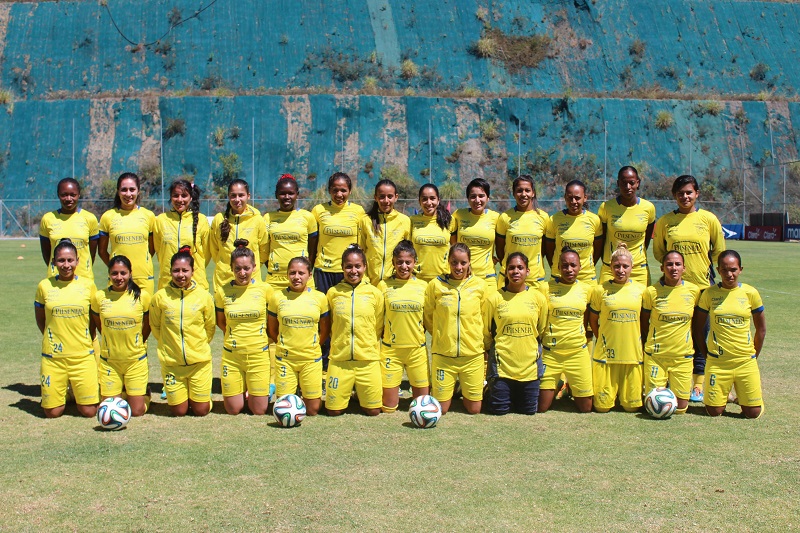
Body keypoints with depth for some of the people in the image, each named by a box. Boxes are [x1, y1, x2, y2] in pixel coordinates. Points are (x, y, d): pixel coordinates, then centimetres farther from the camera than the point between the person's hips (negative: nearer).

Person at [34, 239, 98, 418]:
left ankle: (76, 388, 29)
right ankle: (64, 389, 32)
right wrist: (53, 340, 6)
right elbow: (40, 319, 12)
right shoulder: (45, 286, 0)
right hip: (52, 357, 0)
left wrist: (86, 343, 4)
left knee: (89, 411, -1)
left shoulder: (88, 285, 0)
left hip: (83, 356, 0)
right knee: (52, 413, 1)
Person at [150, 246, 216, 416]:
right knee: (178, 411, 7)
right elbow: (155, 327, 9)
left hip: (199, 361, 0)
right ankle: (181, 394, 37)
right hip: (171, 362, 0)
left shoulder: (204, 296, -5)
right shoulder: (160, 297, -6)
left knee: (201, 410, 4)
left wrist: (199, 346, 10)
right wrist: (168, 345, 10)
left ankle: (200, 394, 34)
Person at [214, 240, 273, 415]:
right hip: (231, 355, 1)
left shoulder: (265, 289, -4)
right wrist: (235, 337, 7)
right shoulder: (223, 291, -1)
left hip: (259, 354, -1)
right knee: (233, 410, 6)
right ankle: (241, 388, 36)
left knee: (259, 411, 4)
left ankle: (264, 390, 35)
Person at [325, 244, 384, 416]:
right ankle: (347, 391, 32)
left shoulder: (374, 293, 1)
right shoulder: (333, 292, 1)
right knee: (333, 410, 2)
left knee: (373, 411, 3)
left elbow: (378, 327, 9)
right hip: (339, 359, 0)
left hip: (368, 360, 0)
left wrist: (368, 345, 7)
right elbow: (329, 326, 12)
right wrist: (340, 343, 9)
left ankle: (360, 392, 32)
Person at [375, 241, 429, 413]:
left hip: (417, 348, 1)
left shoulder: (423, 286, 3)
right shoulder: (384, 285, 0)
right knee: (388, 407, 1)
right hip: (390, 349, -1)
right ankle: (393, 390, 30)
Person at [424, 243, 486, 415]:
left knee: (474, 409, 6)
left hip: (473, 355, 1)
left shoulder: (480, 285, -1)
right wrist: (442, 337, 9)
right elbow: (428, 318, 8)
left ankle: (472, 388, 35)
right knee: (441, 409, 4)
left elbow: (485, 318, 11)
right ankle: (450, 390, 33)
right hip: (443, 354, -1)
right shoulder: (436, 285, -3)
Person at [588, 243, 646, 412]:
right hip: (606, 354, -1)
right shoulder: (600, 290, -1)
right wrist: (603, 340, 5)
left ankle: (626, 392, 36)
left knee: (632, 406, 4)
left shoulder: (640, 290, 4)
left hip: (633, 354, 1)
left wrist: (638, 342, 7)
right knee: (602, 406, 0)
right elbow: (593, 321, 10)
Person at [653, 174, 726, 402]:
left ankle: (698, 384, 14)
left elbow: (719, 252, 7)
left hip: (703, 285, -1)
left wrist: (701, 267, 0)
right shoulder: (665, 221, 3)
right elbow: (658, 251, 11)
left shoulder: (709, 219, 1)